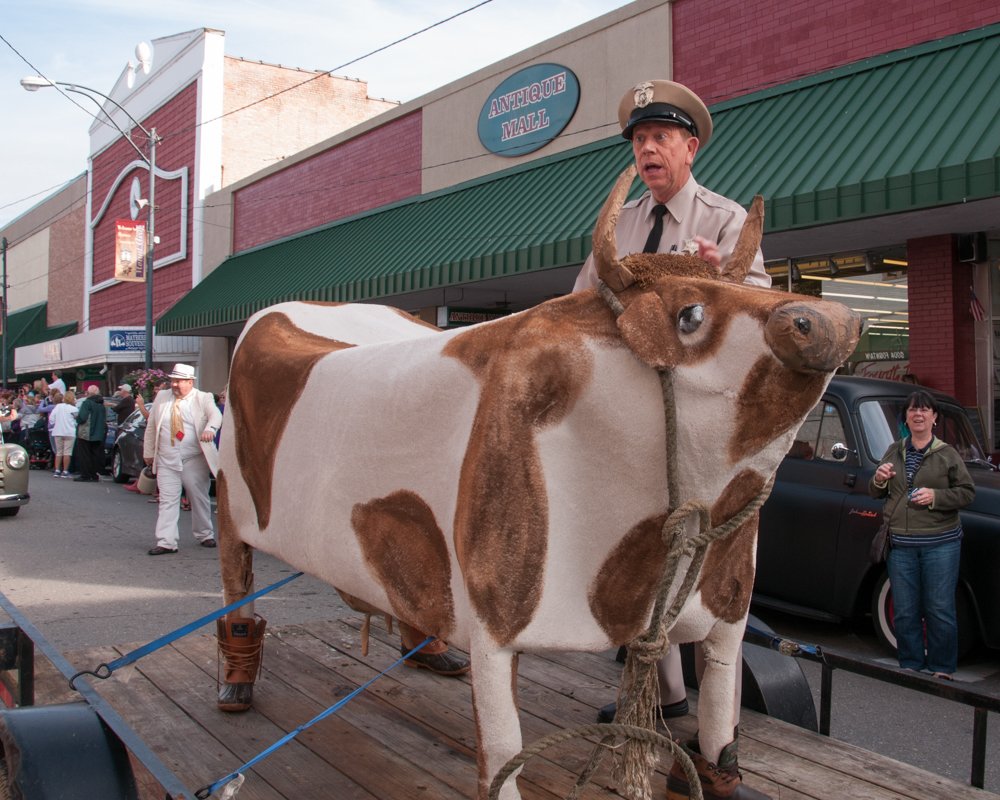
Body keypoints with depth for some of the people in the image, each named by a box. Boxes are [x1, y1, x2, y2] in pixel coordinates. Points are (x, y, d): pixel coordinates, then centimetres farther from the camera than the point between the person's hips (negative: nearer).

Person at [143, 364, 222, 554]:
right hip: (166, 461, 3)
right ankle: (166, 542, -1)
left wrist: (210, 428, -41)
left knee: (200, 499, 9)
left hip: (194, 461, -2)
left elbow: (216, 415, -19)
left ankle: (205, 535, 25)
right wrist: (148, 452, 16)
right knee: (167, 501, -2)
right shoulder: (161, 397, 10)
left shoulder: (203, 398, -1)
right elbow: (151, 426, 16)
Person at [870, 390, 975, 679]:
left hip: (940, 543, -3)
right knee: (904, 612, 8)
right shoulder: (894, 451, 11)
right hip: (900, 545, 3)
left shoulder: (947, 454, 0)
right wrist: (879, 480, -6)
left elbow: (967, 492, -2)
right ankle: (911, 666, 22)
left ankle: (941, 669, 16)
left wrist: (935, 497, -16)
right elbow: (875, 494, 17)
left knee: (939, 610, 2)